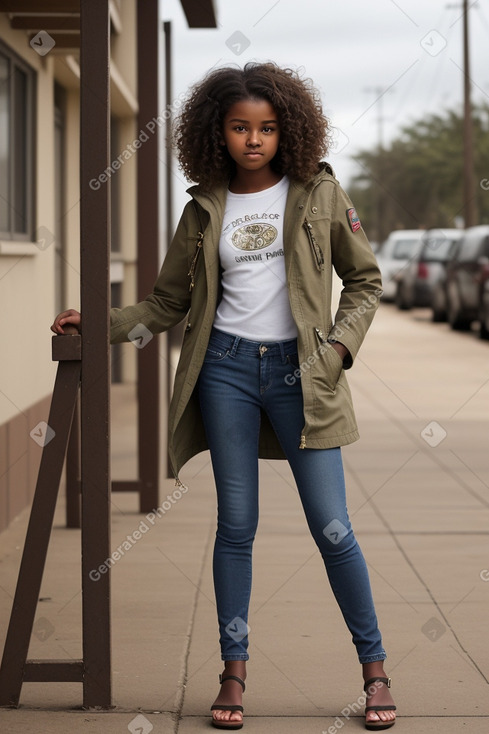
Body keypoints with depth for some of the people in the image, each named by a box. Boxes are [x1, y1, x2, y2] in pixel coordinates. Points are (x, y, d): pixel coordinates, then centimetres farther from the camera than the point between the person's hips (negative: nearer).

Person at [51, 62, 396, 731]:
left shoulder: (319, 193, 3)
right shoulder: (204, 210, 7)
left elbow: (364, 280, 9)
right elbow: (168, 303, 13)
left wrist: (339, 348, -4)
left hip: (300, 370, -1)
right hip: (227, 368, 2)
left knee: (331, 527, -3)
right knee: (236, 525, 4)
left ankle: (374, 666, 12)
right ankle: (234, 670, 15)